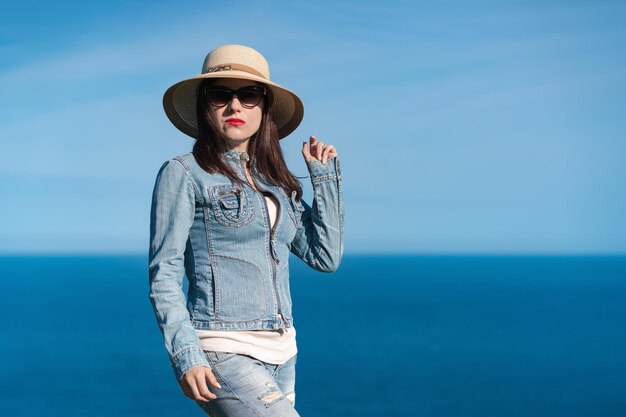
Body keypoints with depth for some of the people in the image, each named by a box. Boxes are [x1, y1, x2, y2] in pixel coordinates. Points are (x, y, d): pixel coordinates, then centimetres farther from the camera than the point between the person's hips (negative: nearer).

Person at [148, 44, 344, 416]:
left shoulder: (277, 181, 14)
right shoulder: (183, 173, -2)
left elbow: (326, 257, 12)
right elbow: (164, 274, -6)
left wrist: (325, 175, 10)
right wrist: (185, 355, -17)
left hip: (280, 354, 7)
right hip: (221, 354, -6)